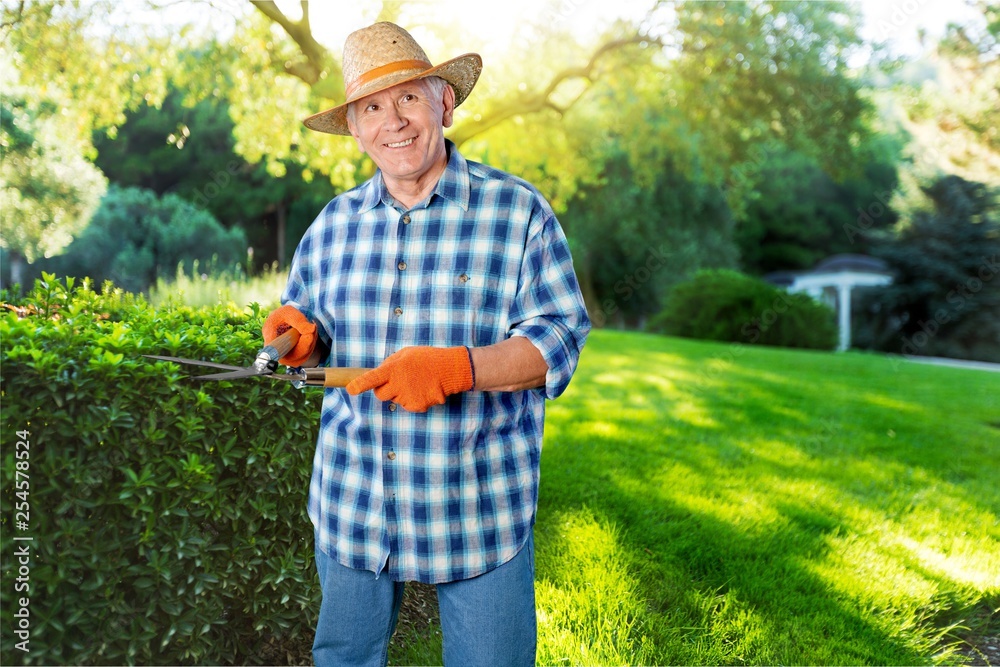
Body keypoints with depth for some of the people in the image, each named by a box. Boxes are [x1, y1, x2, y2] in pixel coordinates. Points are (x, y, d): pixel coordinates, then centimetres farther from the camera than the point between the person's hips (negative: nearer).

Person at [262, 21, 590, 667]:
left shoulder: (518, 210, -6)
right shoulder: (334, 221, 8)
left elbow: (560, 338, -11)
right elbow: (310, 316, 16)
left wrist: (454, 368, -25)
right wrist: (301, 333, -8)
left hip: (478, 510, -3)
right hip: (351, 506, 4)